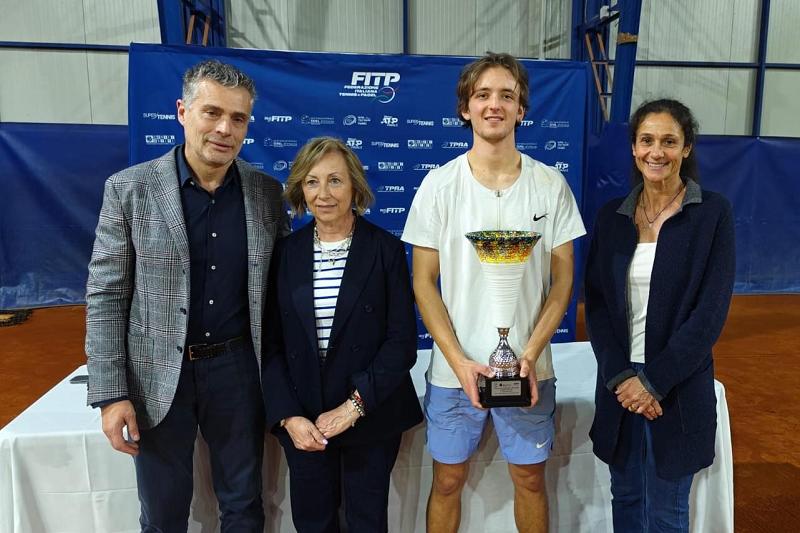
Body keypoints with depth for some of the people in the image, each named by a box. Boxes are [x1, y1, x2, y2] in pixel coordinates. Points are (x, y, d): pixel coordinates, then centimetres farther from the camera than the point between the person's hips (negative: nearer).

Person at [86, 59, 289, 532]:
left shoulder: (267, 192, -2)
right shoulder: (129, 188, -8)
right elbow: (105, 295, -6)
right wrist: (110, 393, -9)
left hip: (237, 368, 2)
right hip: (157, 375, -1)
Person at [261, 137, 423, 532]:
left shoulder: (386, 249, -5)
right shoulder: (285, 252, 0)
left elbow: (403, 340, -9)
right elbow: (271, 343, 0)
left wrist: (355, 405, -15)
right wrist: (288, 416, -9)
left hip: (371, 415, -1)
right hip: (302, 421, 2)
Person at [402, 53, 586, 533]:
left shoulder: (551, 184, -2)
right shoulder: (439, 184, -5)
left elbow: (563, 279, 1)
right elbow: (424, 282, -4)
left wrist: (531, 355, -10)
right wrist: (459, 361, -12)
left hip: (529, 368, 1)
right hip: (454, 368, 0)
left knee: (530, 478, 16)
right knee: (449, 480, 14)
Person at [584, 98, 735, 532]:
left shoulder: (712, 213, -5)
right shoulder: (611, 216, 4)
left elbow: (711, 312, -11)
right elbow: (595, 303, 1)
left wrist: (654, 381, -14)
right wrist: (621, 376, -10)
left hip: (679, 390, -3)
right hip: (618, 386, 3)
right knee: (625, 498, 17)